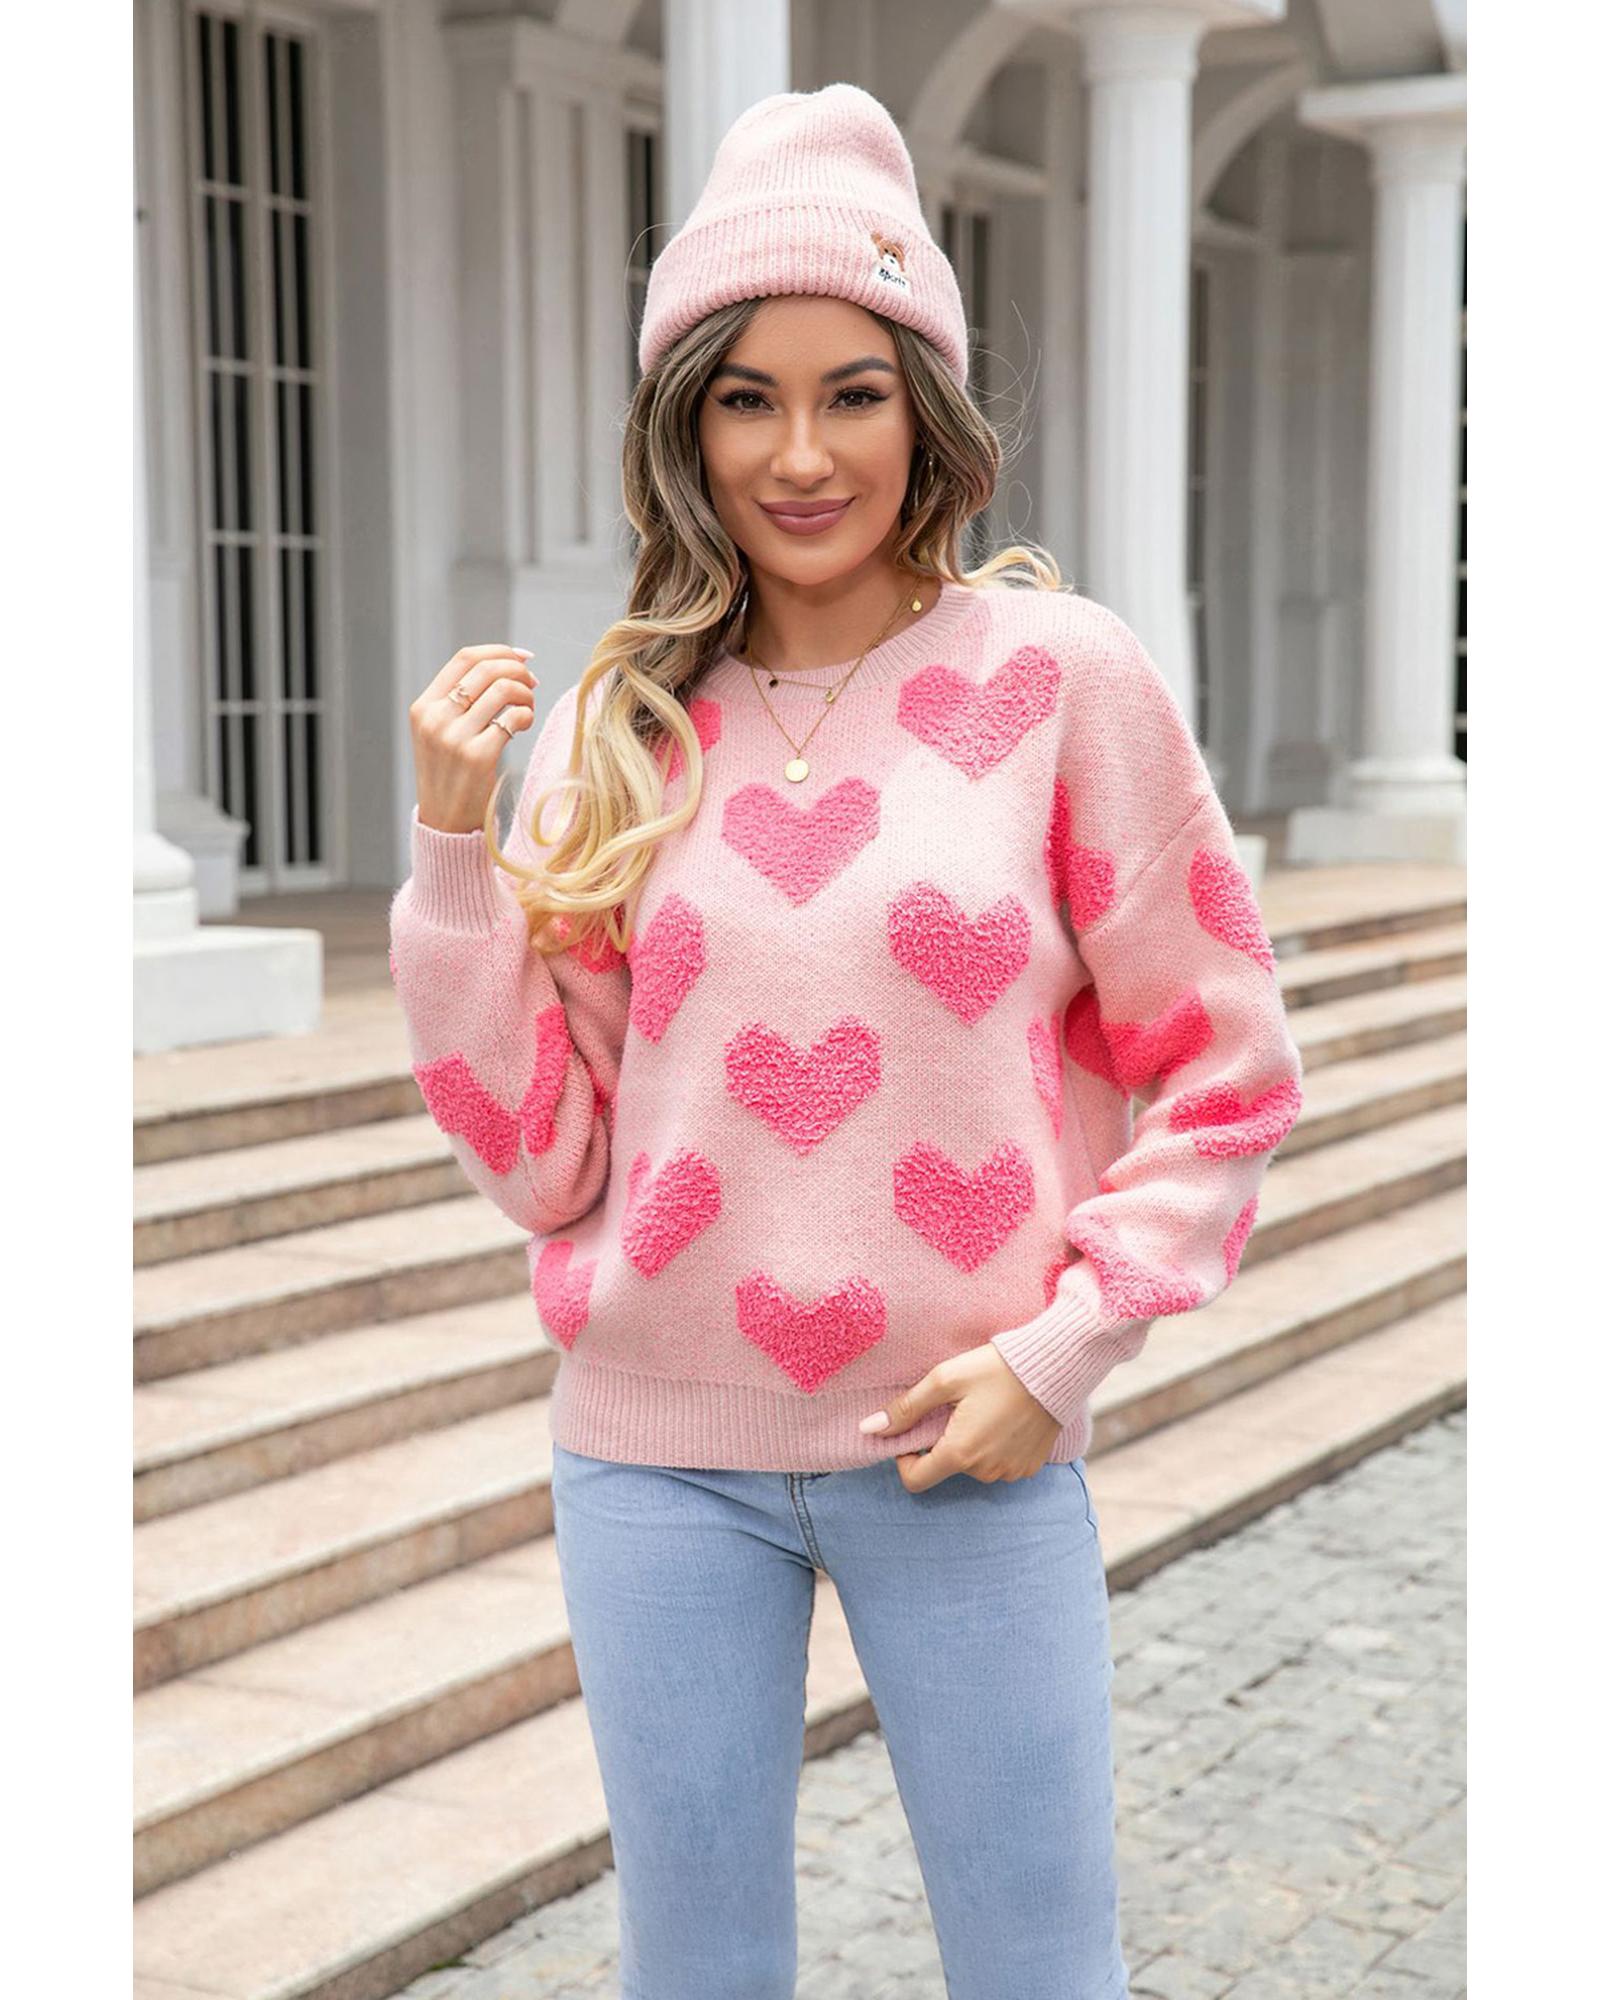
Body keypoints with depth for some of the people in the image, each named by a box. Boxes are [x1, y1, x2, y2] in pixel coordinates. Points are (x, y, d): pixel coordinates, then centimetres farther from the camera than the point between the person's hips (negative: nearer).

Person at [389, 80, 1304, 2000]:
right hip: (655, 1452, 2)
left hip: (969, 1445, -2)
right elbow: (544, 1155, 2)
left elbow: (1221, 1076, 0)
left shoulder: (1059, 675, -5)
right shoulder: (617, 730, 2)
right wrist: (453, 850, -7)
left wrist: (1066, 1341, -10)